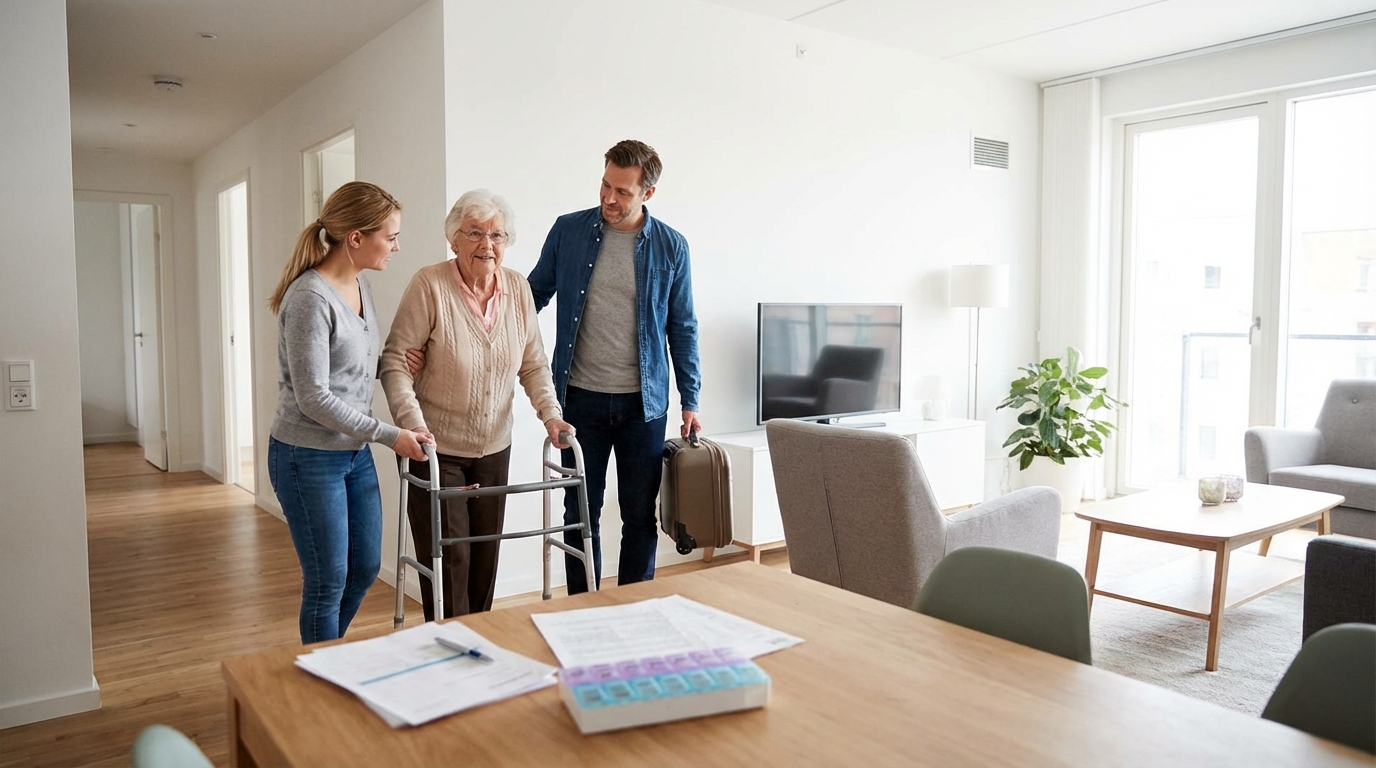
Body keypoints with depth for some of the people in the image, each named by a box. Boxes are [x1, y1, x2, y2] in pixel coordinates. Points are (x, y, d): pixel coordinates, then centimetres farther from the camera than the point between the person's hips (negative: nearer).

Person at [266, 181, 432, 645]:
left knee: (365, 569, 17)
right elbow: (314, 398, -22)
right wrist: (389, 436, -18)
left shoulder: (360, 287, 5)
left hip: (355, 452, 8)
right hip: (309, 458, -8)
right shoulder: (311, 297, -21)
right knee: (328, 582, 5)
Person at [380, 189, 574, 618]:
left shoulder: (519, 289, 1)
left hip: (494, 449, 5)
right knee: (447, 557, -1)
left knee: (485, 556, 14)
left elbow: (534, 365, 6)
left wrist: (551, 413, -8)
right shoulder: (430, 285, -14)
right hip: (436, 449, -5)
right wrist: (413, 426, -25)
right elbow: (395, 362, -14)